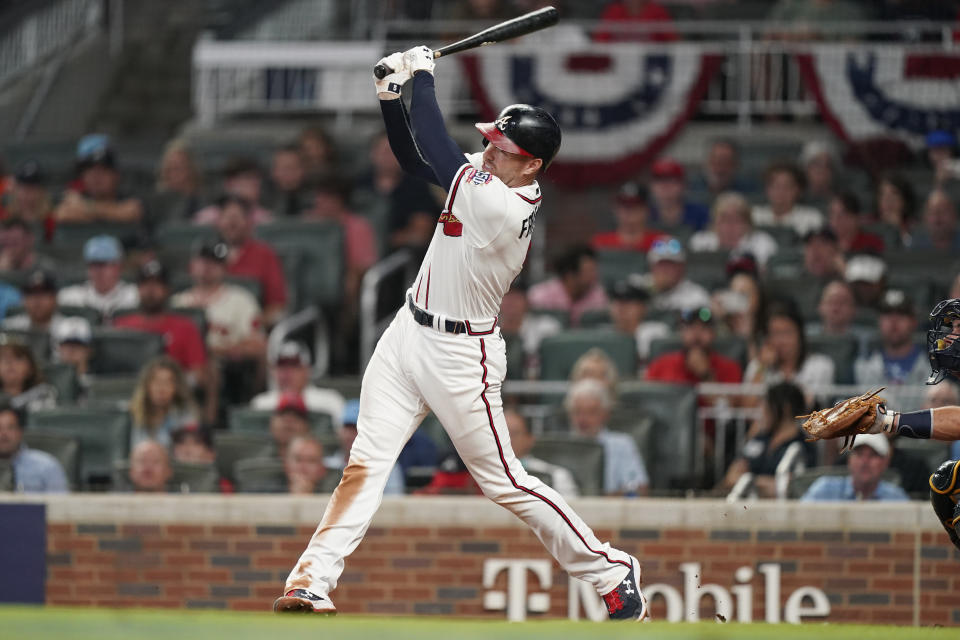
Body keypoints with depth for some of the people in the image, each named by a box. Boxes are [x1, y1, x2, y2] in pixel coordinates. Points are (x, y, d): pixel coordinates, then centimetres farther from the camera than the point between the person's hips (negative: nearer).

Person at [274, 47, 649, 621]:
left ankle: (611, 572, 13)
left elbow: (439, 156, -29)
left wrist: (424, 77, -18)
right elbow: (414, 159, 11)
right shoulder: (486, 176, 1)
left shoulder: (503, 206, -26)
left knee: (504, 480, 0)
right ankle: (312, 580, -4)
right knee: (365, 464, 0)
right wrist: (392, 95, -3)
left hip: (459, 355, -8)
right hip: (408, 335, 8)